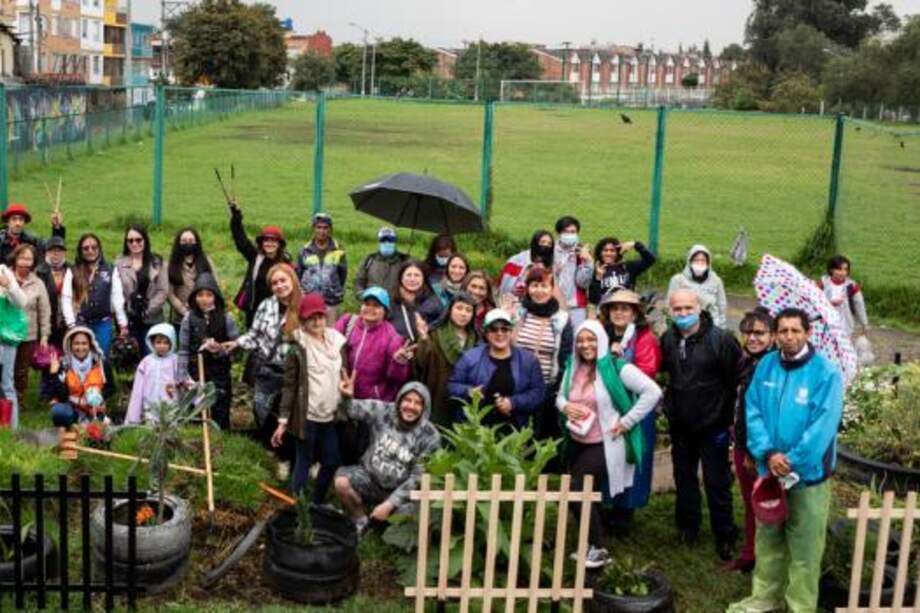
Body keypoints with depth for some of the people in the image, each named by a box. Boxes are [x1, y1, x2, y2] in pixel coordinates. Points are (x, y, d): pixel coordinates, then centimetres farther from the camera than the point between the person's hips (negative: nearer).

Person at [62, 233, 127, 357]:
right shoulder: (73, 272, 4)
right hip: (81, 324, 0)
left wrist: (123, 324, 0)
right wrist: (71, 324, -7)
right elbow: (66, 299, 1)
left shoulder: (110, 270, 5)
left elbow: (117, 298, 4)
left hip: (103, 324, 0)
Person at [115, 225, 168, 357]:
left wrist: (148, 310, -10)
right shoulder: (119, 264, 5)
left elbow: (163, 291, 0)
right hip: (128, 321, 0)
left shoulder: (157, 263, 7)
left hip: (152, 321, 0)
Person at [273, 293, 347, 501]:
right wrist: (282, 421, -11)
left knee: (332, 461, 12)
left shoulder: (336, 342, 7)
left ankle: (317, 503, 29)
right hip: (306, 416, -6)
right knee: (304, 463, 2)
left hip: (330, 415, 6)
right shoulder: (298, 349, -9)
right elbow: (289, 387, -8)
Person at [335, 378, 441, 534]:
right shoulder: (383, 411, -9)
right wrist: (347, 397, -39)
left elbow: (418, 477, -14)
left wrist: (389, 504, -21)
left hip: (401, 490, -1)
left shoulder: (429, 436, -14)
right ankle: (361, 521, 2)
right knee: (342, 481, -27)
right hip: (371, 478, 2)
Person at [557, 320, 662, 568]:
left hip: (604, 445, -7)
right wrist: (565, 406, -6)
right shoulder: (573, 368, 6)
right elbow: (560, 396, 19)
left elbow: (653, 392, -18)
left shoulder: (616, 367, -15)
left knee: (576, 492, -13)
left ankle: (598, 548, 3)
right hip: (576, 443, 7)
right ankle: (591, 544, 31)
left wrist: (627, 421, -17)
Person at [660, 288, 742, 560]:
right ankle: (687, 527, 35)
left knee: (717, 482, 4)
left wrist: (727, 414, -12)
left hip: (712, 425, -5)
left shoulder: (720, 339, -18)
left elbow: (736, 379, -15)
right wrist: (670, 406, 10)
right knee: (684, 478, 19)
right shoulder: (668, 338, 0)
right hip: (680, 424, 5)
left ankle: (725, 537, 18)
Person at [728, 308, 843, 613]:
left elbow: (823, 426, -18)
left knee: (804, 546, 4)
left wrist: (791, 462, -18)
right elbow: (753, 411, -1)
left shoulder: (826, 373, -14)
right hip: (769, 470, 5)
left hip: (808, 474, -5)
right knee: (767, 538, 18)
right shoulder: (766, 365, 1)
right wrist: (768, 453, -14)